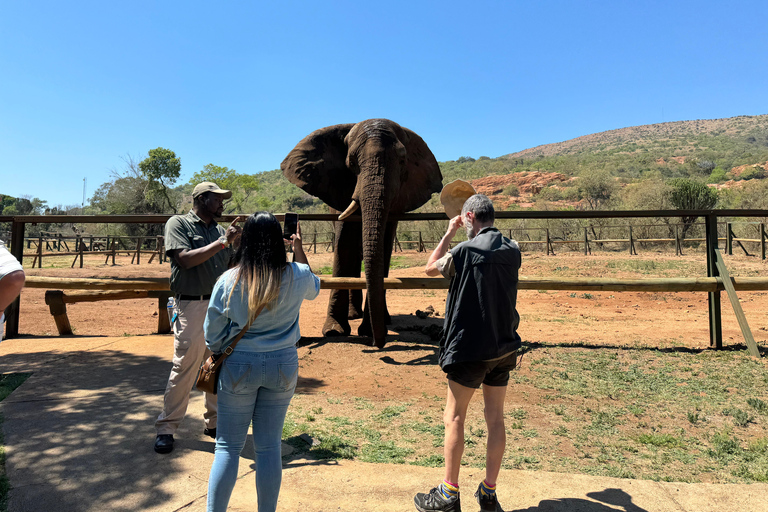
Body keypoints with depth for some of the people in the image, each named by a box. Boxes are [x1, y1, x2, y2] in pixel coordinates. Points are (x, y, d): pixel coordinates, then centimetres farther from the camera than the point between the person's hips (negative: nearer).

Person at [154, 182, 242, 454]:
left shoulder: (221, 231, 15)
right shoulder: (178, 223, 0)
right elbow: (185, 259, -15)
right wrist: (222, 242, -16)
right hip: (192, 307, -5)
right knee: (184, 368, -2)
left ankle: (214, 422, 25)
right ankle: (166, 427, 15)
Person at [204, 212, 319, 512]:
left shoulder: (229, 281, -10)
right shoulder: (297, 276, -9)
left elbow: (213, 332, -1)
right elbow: (314, 288, 17)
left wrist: (216, 357, 18)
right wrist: (299, 250, 17)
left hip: (238, 366, -1)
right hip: (283, 366, 1)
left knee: (228, 447, 13)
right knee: (269, 447, 12)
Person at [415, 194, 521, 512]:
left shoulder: (465, 250, -16)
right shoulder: (512, 250, 2)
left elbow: (431, 268, 0)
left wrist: (449, 233, 7)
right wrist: (460, 235, 19)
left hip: (470, 347, -6)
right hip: (505, 346, 6)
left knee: (454, 418, 6)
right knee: (496, 418, 13)